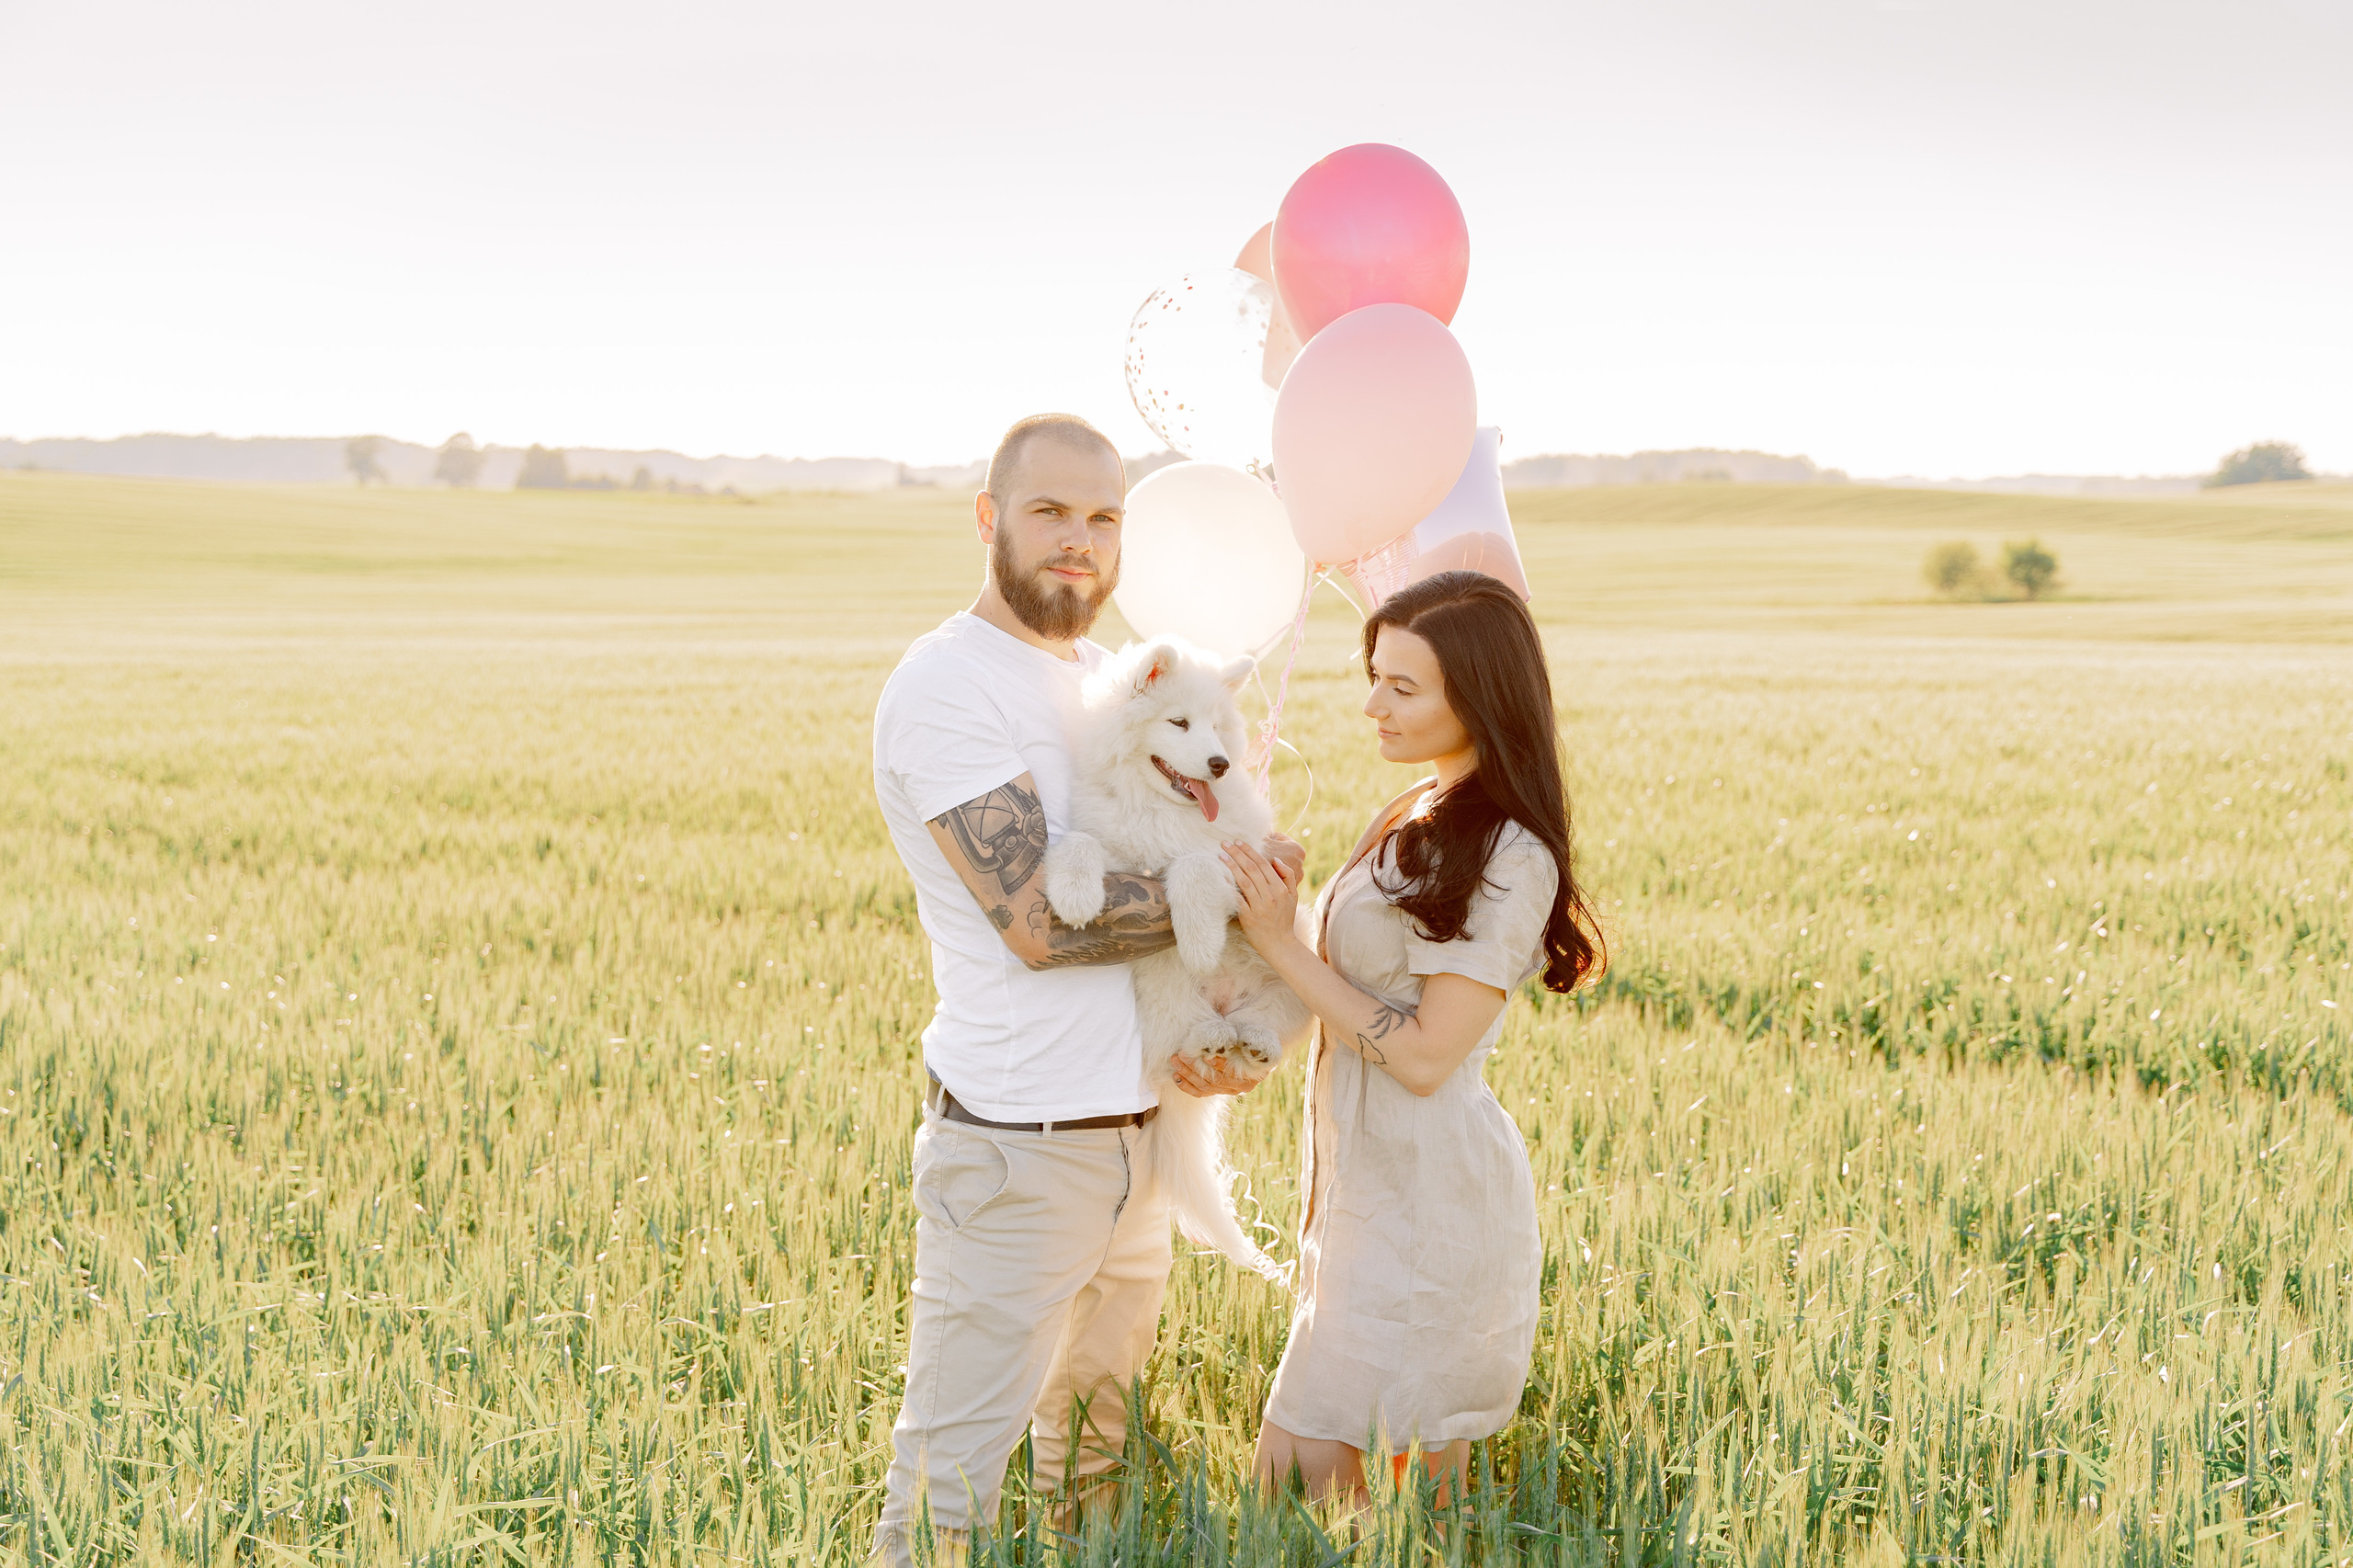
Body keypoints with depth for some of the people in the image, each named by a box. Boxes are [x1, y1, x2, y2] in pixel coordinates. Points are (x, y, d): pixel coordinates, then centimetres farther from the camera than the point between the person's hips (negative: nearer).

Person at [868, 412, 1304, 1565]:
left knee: (1099, 1456, 19)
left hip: (1140, 1136, 8)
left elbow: (1175, 866, 16)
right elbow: (1038, 920, -21)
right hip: (1014, 1153, -8)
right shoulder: (943, 684, -13)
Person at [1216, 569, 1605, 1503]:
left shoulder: (1506, 858, -17)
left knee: (1303, 1462, -6)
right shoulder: (1418, 818, 12)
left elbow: (1426, 1055, -19)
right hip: (1373, 1179, 9)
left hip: (1428, 1193, -9)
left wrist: (1283, 945, -16)